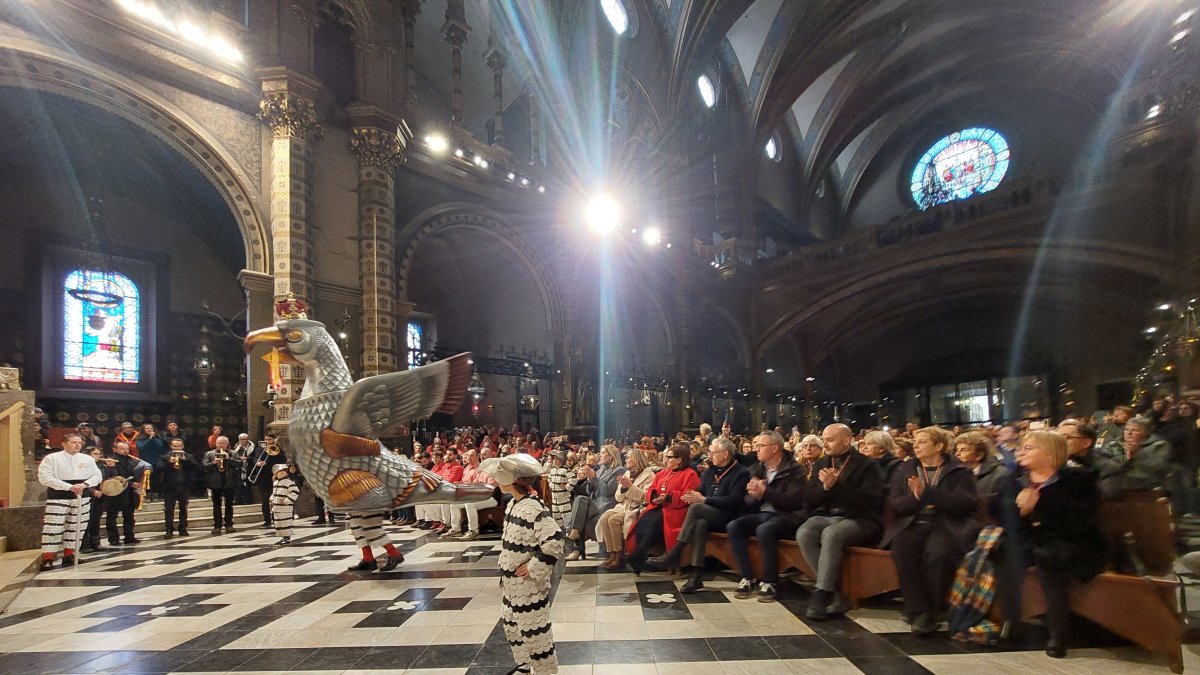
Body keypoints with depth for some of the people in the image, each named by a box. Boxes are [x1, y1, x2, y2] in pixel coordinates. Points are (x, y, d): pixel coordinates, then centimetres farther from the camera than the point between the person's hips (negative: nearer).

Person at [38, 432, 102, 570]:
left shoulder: (88, 459, 8)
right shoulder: (51, 458, -4)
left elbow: (97, 476, 9)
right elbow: (45, 477, -13)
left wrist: (84, 484, -13)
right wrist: (70, 487, -18)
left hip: (82, 498, 4)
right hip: (58, 498, -4)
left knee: (76, 527, 8)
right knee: (53, 527, -7)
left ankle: (69, 554, 18)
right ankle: (48, 558, -3)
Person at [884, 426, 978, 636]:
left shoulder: (960, 471, 9)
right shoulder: (904, 471, 19)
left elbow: (964, 503, -8)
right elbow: (894, 505, 8)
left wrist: (926, 492, -16)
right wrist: (915, 497, -12)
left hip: (949, 525, -2)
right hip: (913, 524, 3)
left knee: (938, 552, -35)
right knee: (901, 548, -31)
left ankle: (934, 611, -17)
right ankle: (919, 612, -24)